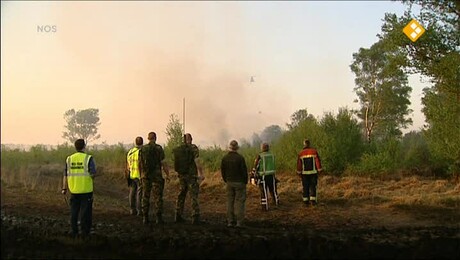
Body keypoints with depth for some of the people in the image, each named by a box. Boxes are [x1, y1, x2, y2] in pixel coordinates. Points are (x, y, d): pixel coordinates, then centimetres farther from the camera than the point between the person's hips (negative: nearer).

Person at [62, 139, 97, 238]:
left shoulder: (69, 159, 3)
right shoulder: (88, 158, -9)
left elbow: (65, 175, 3)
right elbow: (93, 174, -14)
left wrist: (64, 188, 7)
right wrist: (91, 176, 8)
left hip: (74, 190, 4)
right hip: (86, 190, -3)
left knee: (74, 212, 13)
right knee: (85, 212, 4)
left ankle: (74, 232, 16)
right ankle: (85, 233, 5)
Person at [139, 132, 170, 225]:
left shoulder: (142, 149, 3)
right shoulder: (159, 148, -7)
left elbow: (140, 163, 6)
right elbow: (163, 163, -9)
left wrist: (141, 175, 17)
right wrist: (167, 175, 1)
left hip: (145, 176, 3)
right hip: (156, 176, -3)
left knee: (145, 197, 8)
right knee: (158, 197, 1)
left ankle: (145, 218, 7)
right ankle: (158, 218, -3)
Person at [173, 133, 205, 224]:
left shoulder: (177, 149, 7)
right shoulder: (193, 148, -10)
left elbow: (176, 163, 11)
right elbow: (197, 161, -18)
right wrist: (201, 174, -14)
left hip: (181, 175, 5)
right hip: (192, 175, -5)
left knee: (181, 195, 15)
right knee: (194, 196, -2)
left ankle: (178, 216, 17)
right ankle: (195, 218, -6)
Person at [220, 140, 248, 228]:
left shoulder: (225, 158, -1)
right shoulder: (240, 158, -14)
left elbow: (222, 171, 6)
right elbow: (244, 171, -11)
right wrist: (245, 181, 4)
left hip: (229, 183, 4)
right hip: (239, 183, -4)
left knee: (230, 202, 9)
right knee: (240, 202, 0)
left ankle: (230, 221, 9)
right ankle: (239, 222, -3)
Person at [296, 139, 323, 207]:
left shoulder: (301, 153, -1)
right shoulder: (314, 151, -6)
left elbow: (299, 164, -1)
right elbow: (318, 161, -9)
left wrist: (299, 173, 6)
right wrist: (319, 170, -4)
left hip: (304, 173, 1)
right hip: (313, 172, -1)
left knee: (305, 187, 7)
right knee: (313, 187, 4)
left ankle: (306, 202, 6)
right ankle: (312, 201, -1)